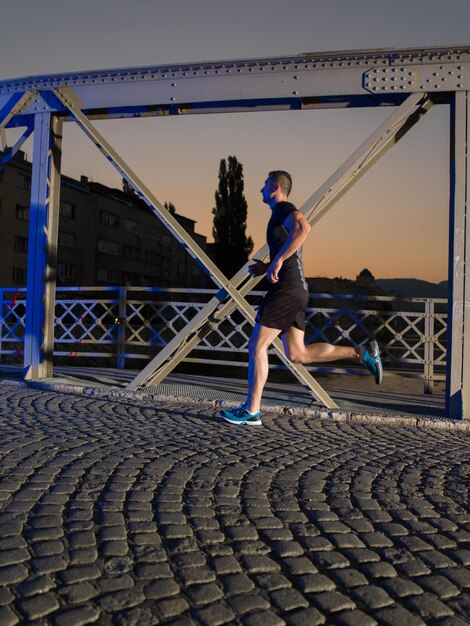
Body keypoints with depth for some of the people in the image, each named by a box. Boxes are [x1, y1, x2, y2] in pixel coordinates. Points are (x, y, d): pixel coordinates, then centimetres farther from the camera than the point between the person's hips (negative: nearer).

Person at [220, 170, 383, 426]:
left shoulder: (282, 208, -4)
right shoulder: (283, 215, 27)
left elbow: (303, 227, -28)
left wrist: (276, 261, -26)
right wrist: (266, 267, 19)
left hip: (286, 289, -10)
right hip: (295, 290, 10)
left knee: (256, 345, -7)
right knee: (297, 354, 8)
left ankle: (251, 410, -2)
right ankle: (362, 353, 9)